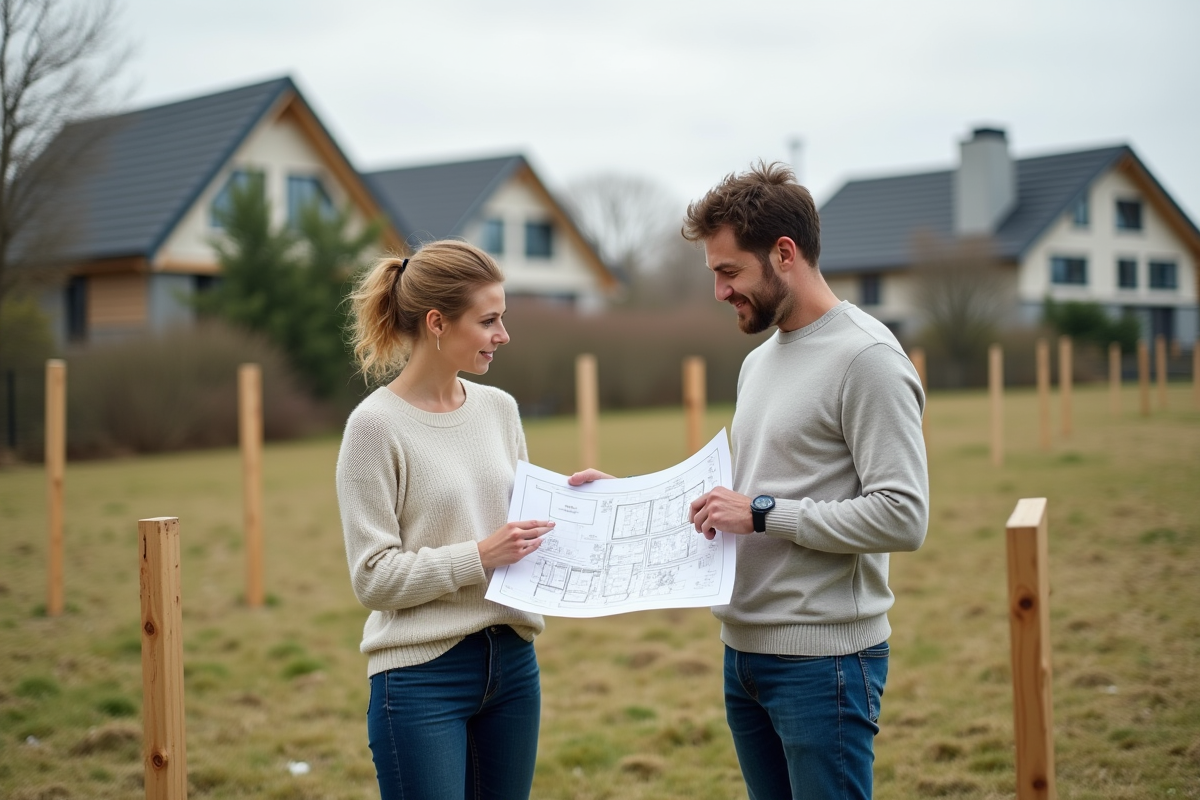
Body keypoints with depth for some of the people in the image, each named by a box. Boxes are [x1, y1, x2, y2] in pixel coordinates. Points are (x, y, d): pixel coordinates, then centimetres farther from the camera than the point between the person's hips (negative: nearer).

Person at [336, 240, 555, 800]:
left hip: (512, 663, 6)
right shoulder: (376, 426, -11)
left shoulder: (499, 408, 7)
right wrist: (479, 557, -20)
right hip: (422, 675, -6)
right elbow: (373, 577, -13)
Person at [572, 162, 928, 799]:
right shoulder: (758, 361, 16)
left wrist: (764, 513, -18)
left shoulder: (866, 358, -13)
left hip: (823, 658, -8)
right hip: (745, 651, 9)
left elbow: (902, 517, -20)